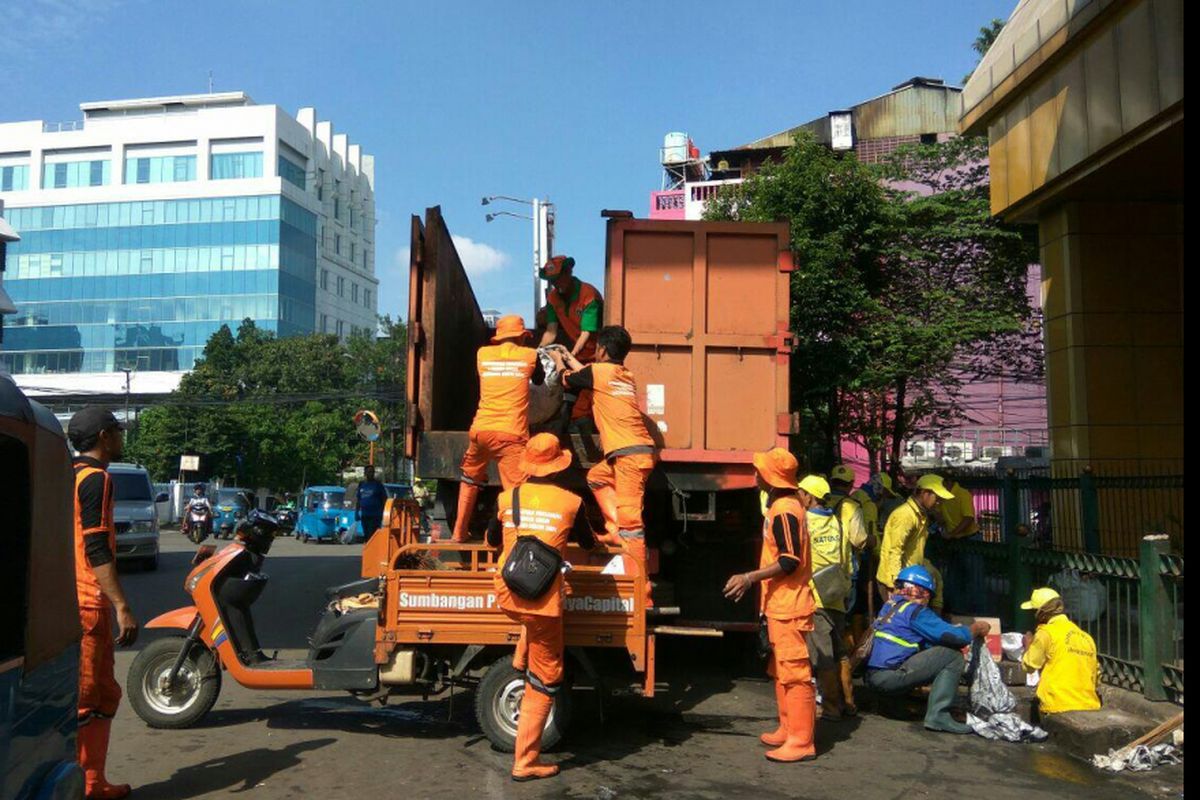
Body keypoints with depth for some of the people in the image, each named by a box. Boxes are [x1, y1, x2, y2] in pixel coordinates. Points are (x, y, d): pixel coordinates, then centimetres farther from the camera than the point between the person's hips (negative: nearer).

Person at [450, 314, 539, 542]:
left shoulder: (483, 353, 11)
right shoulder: (530, 355, 7)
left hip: (481, 430, 4)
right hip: (511, 433, -3)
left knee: (470, 479, 26)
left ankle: (459, 532, 31)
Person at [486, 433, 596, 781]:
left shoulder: (508, 498, 5)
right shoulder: (571, 502, -1)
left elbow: (493, 540, 22)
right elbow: (587, 543, 18)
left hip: (508, 597, 4)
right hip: (543, 602, -3)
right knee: (544, 682, 8)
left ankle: (522, 661, 32)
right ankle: (526, 761, 10)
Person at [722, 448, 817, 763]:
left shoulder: (784, 509, -19)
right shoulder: (783, 504, 12)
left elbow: (790, 561, -23)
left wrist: (750, 577, -23)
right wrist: (752, 579, 24)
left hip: (789, 607, -11)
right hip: (780, 605, 11)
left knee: (794, 673, -5)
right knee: (781, 671, 18)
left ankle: (801, 742, 0)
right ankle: (788, 729, 28)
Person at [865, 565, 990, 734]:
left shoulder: (890, 604, 19)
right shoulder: (915, 610, -7)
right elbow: (952, 635, -12)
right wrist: (976, 629, 7)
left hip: (872, 675, 9)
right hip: (889, 677, -9)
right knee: (954, 657, -5)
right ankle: (938, 715, -10)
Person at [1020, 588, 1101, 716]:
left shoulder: (1047, 632, -5)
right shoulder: (1086, 636, 15)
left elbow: (1028, 666, 1)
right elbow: (1096, 677, 20)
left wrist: (1028, 645, 19)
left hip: (1059, 707, -6)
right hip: (1089, 707, 6)